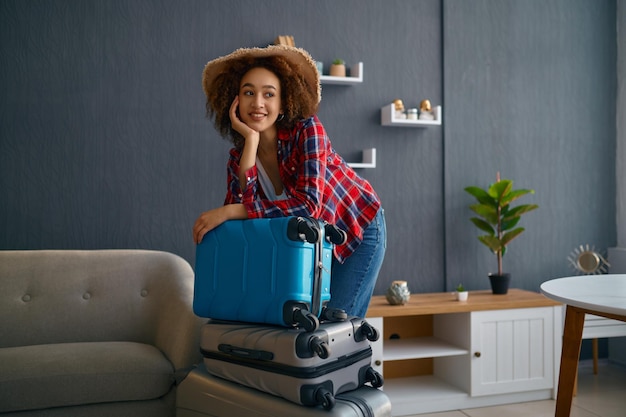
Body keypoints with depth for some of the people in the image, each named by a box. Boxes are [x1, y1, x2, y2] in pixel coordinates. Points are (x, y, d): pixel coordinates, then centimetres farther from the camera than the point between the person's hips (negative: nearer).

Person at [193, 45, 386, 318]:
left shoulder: (306, 129, -25)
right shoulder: (237, 157, -10)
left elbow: (308, 205, -36)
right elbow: (241, 207, -27)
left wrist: (227, 212, -38)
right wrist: (251, 141, -30)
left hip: (359, 229, -4)